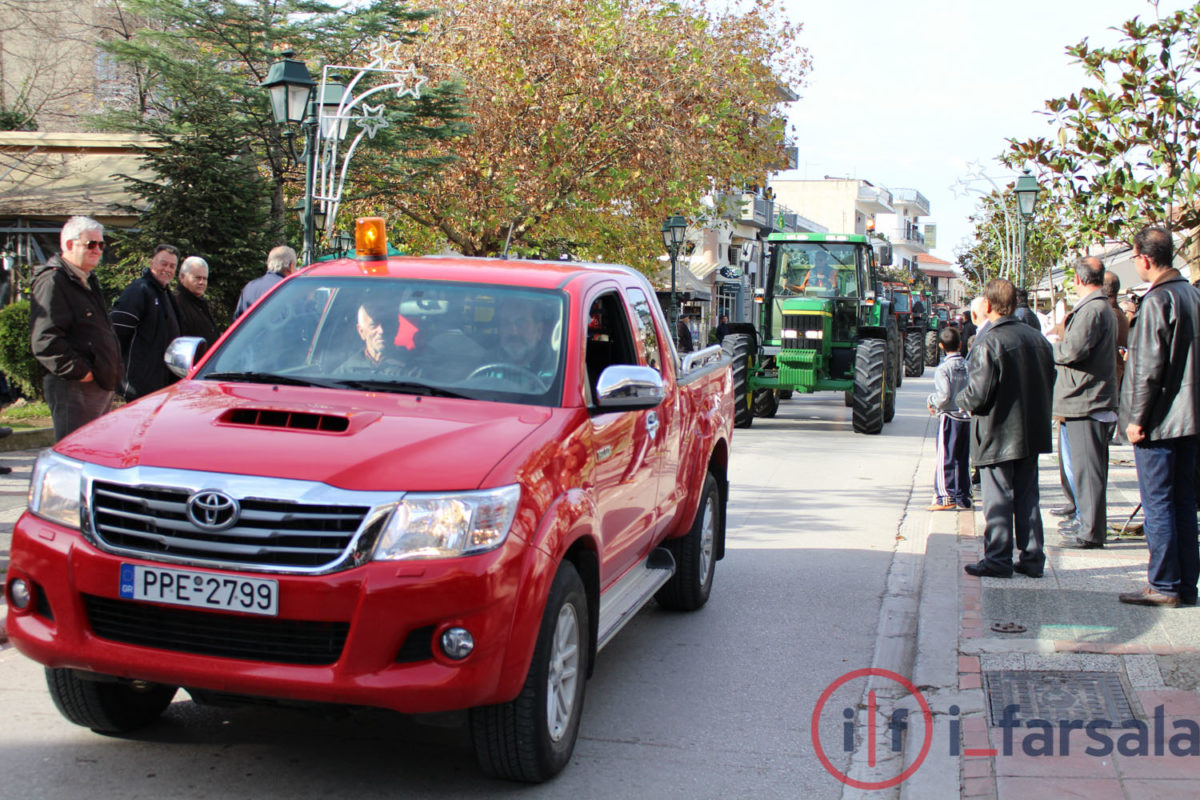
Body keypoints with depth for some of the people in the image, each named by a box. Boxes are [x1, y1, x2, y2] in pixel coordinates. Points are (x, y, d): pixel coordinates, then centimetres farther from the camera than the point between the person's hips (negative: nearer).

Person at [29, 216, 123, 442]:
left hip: (102, 387, 10)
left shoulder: (89, 281, 21)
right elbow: (45, 340, -20)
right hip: (73, 389, -10)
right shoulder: (52, 282, -11)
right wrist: (79, 372, -20)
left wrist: (114, 370, 18)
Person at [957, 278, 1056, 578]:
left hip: (997, 435, -6)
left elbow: (978, 394, -20)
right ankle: (1031, 558, 16)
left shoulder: (988, 343, -18)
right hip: (1032, 433, 7)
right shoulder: (1038, 339, 5)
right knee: (1027, 497, 13)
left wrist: (961, 400, 1)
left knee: (998, 499, 1)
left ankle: (998, 559, 5)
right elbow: (1049, 383, 12)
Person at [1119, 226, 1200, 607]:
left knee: (1157, 504, -2)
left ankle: (1164, 586, 1)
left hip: (1160, 420, -8)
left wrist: (1137, 419, -12)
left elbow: (1149, 367, -18)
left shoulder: (1156, 300, -16)